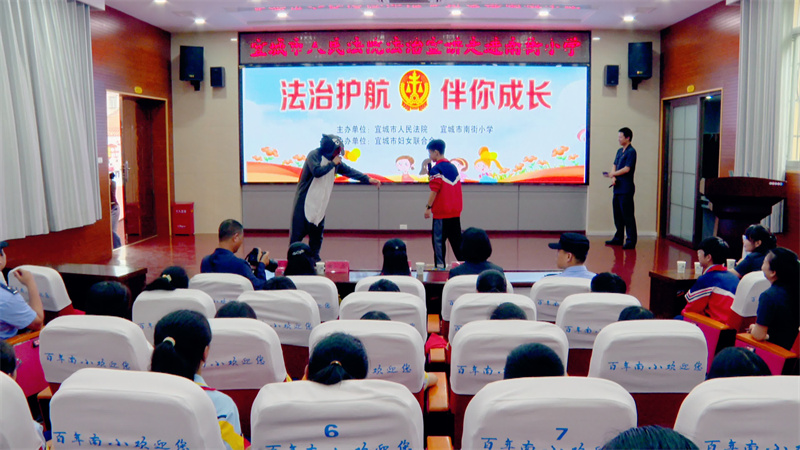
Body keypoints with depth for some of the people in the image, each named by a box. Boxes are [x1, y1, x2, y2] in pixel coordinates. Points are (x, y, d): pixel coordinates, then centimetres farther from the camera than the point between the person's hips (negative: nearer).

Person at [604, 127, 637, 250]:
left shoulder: (631, 151, -10)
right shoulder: (619, 151, 16)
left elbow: (627, 169, -17)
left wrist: (612, 174, -9)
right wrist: (613, 178, -1)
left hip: (626, 189, -9)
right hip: (617, 188, 9)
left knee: (627, 215, -6)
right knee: (617, 214, 14)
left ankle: (631, 241, -2)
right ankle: (618, 238, 23)